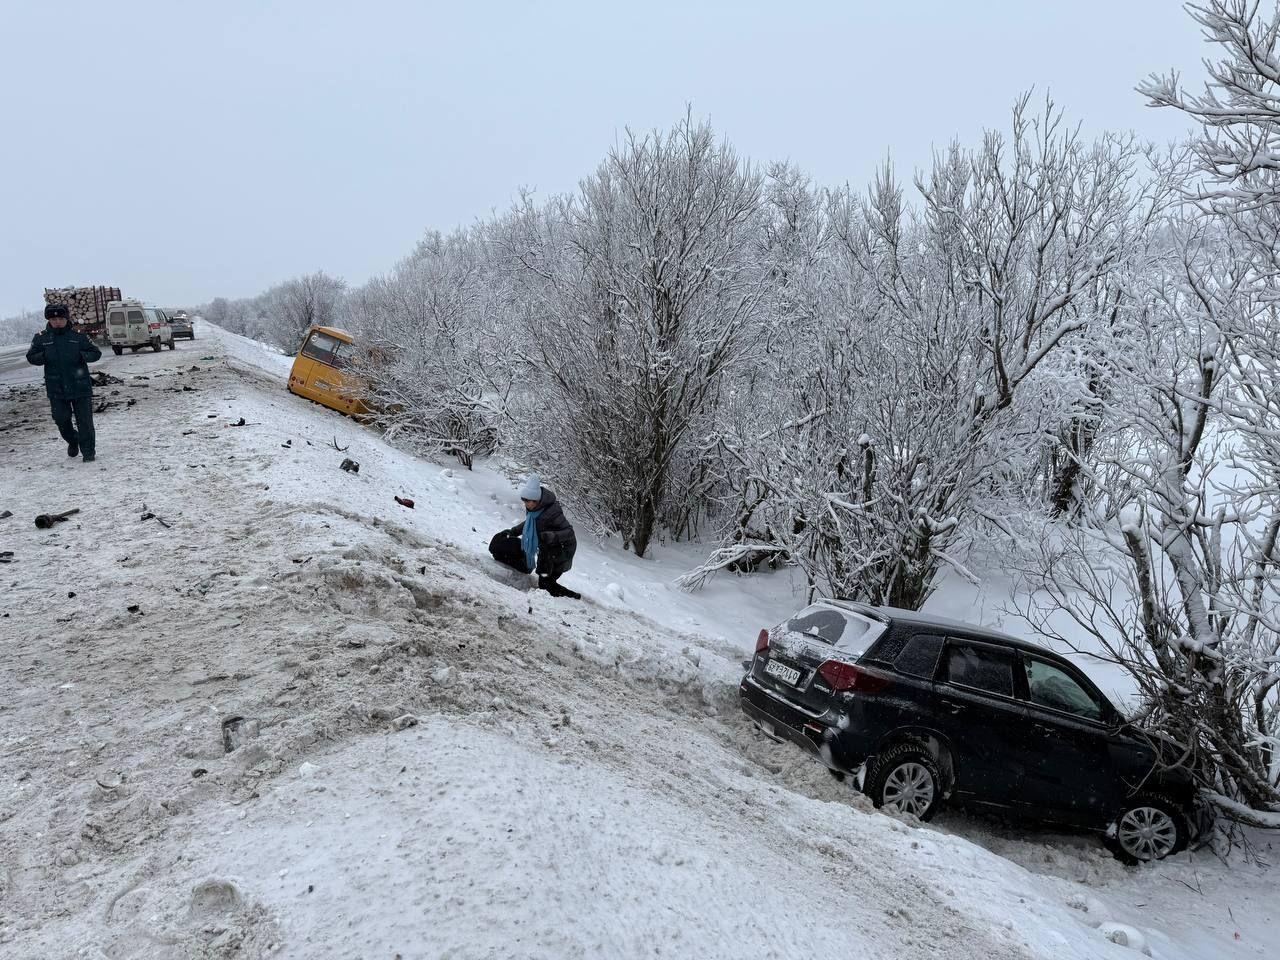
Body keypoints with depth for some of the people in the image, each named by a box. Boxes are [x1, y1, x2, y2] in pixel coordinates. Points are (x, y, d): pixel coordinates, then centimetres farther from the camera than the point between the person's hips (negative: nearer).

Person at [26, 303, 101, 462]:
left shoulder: (78, 336, 1)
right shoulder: (41, 338, 4)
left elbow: (96, 353, 4)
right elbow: (31, 357, 9)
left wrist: (82, 355, -14)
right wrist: (43, 357, -12)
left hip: (81, 387, -2)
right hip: (56, 388, 2)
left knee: (84, 421, -1)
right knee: (61, 419, 6)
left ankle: (88, 451, 8)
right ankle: (73, 441, 34)